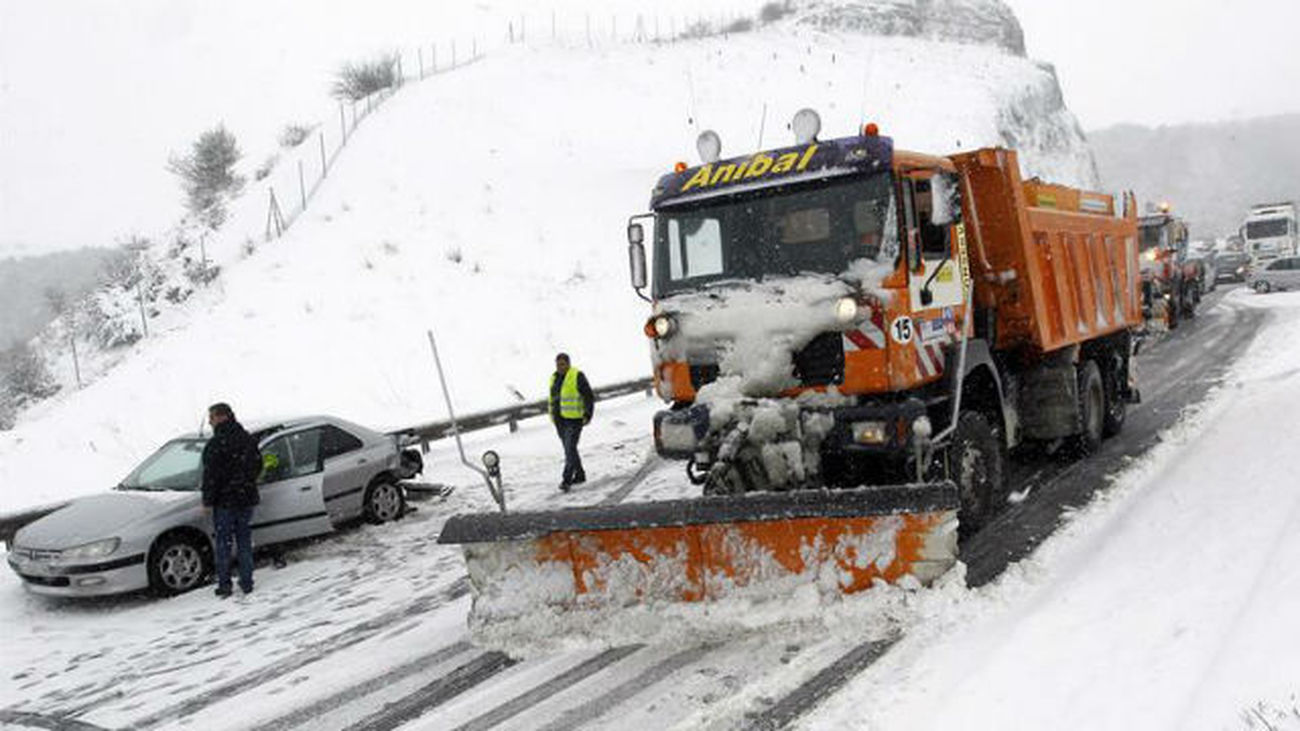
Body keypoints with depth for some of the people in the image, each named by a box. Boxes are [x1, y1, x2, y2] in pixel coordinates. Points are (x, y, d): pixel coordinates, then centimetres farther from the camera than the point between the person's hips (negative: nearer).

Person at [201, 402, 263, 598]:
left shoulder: (215, 444, -14)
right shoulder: (248, 439, 8)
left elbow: (211, 475, -16)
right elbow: (258, 466, 16)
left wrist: (208, 501, -9)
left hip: (224, 501, -6)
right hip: (246, 499, 6)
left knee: (223, 543, 3)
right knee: (244, 541, 12)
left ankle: (224, 585, 5)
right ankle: (246, 583, 14)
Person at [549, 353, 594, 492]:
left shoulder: (577, 376, -8)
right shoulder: (554, 378, 13)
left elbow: (589, 396, -7)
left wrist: (588, 415, -13)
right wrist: (553, 415, 18)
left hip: (574, 419, -7)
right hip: (560, 420, 8)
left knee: (570, 449, -14)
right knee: (569, 449, 13)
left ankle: (566, 479, -17)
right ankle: (580, 475, 26)